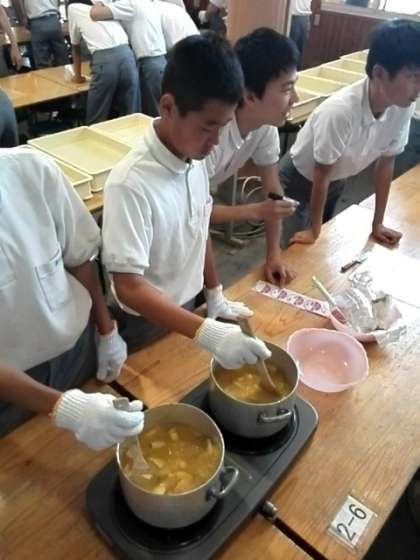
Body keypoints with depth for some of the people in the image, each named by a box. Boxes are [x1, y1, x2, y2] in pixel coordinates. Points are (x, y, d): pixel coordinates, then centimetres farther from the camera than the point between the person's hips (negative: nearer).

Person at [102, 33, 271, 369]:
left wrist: (215, 295, 7)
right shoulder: (131, 184, -31)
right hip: (147, 326, -6)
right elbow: (129, 287, -32)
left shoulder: (194, 158, -9)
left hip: (188, 307, 6)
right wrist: (207, 332, -41)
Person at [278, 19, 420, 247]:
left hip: (336, 182, 6)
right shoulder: (340, 111, -38)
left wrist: (377, 223, -2)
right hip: (299, 179, -6)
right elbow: (321, 174, -28)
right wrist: (314, 230, -18)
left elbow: (386, 163, -6)